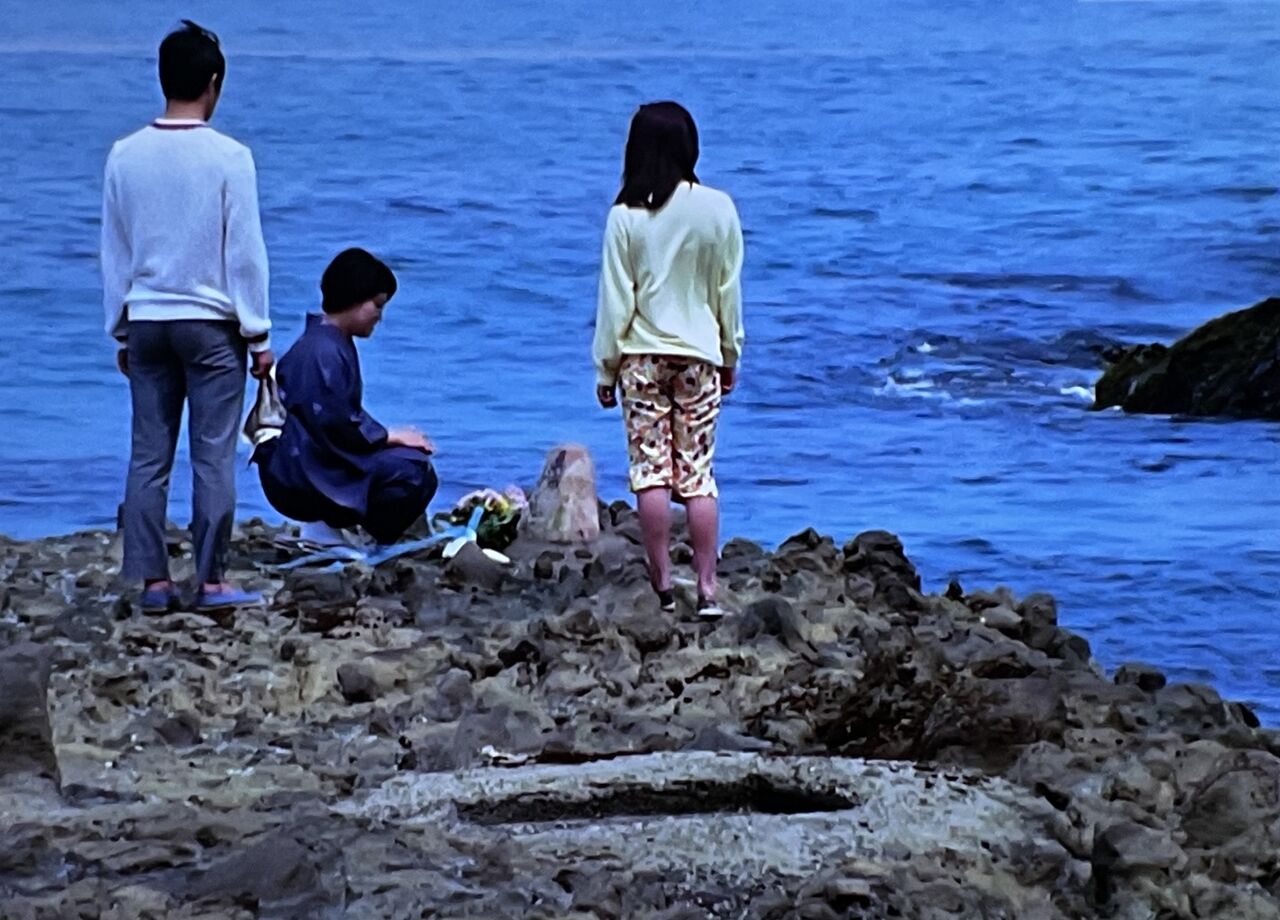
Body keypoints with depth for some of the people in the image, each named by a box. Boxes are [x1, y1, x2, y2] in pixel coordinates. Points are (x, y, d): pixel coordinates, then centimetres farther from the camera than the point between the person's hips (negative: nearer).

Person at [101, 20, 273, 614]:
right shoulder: (228, 158, -10)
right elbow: (246, 252, -8)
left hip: (146, 321, 4)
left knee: (148, 456, 6)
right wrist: (258, 335, 0)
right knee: (213, 455, 1)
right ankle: (212, 580, 2)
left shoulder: (125, 156, 1)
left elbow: (114, 253, 8)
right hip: (211, 323, -4)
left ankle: (152, 579, 6)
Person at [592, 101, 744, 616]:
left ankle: (662, 586, 2)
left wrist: (606, 368, 4)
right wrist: (730, 355, 16)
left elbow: (615, 302, -5)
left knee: (651, 471, 3)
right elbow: (729, 292, 4)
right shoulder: (718, 210, -4)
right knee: (698, 473, 3)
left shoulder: (627, 217, -9)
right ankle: (707, 589, 0)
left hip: (642, 358, -2)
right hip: (699, 356, 2)